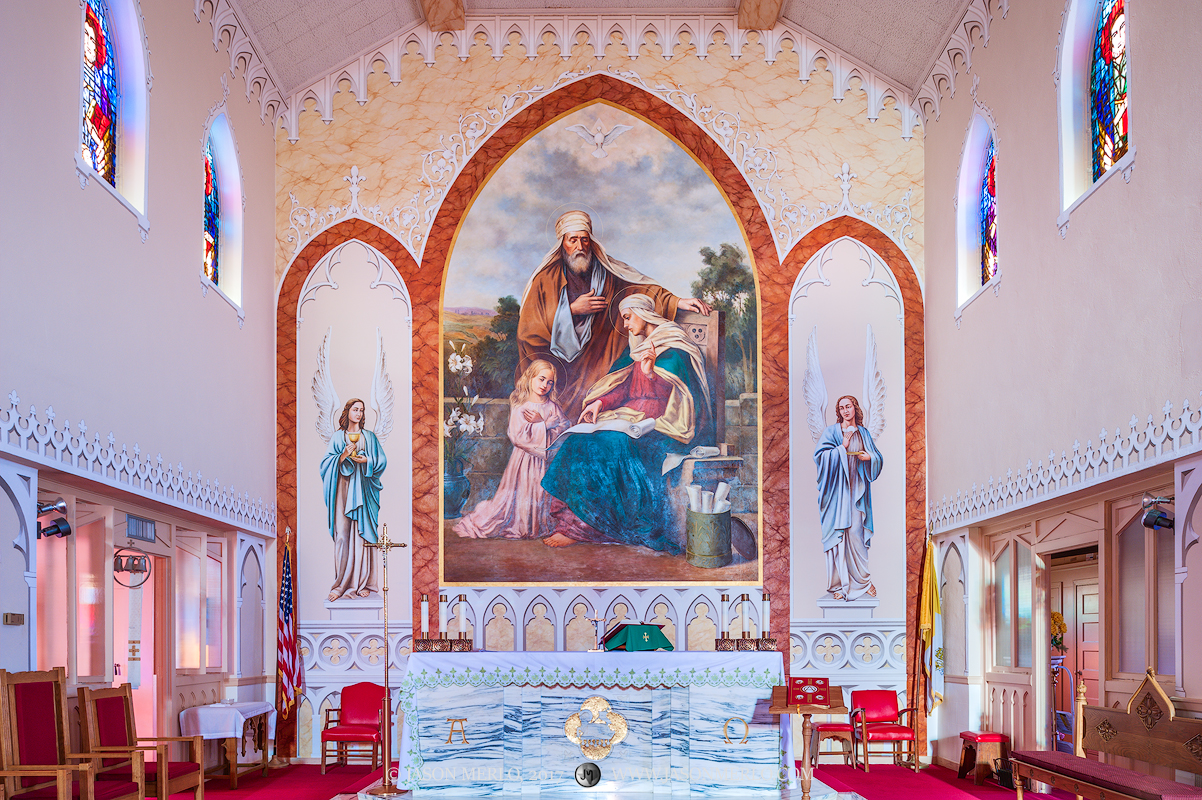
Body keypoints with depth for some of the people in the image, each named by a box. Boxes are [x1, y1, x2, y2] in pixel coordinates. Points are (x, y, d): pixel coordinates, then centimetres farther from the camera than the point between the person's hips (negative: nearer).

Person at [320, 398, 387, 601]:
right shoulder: (337, 437, 12)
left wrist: (365, 460, -9)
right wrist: (344, 455, -11)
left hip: (362, 490, 0)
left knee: (361, 533, -5)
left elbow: (381, 461, 8)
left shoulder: (369, 437, 13)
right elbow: (328, 462, 4)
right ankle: (341, 584, -6)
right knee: (342, 535, -7)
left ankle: (361, 583, -3)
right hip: (343, 487, 0)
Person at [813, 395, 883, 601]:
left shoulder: (863, 433, 14)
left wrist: (870, 457, -5)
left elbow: (878, 458, 16)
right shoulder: (831, 431, 4)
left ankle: (862, 579, 6)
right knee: (837, 533, -6)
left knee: (856, 533, -4)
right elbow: (819, 454, -7)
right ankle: (839, 584, -2)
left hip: (856, 489, 2)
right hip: (837, 489, -2)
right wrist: (842, 447, -11)